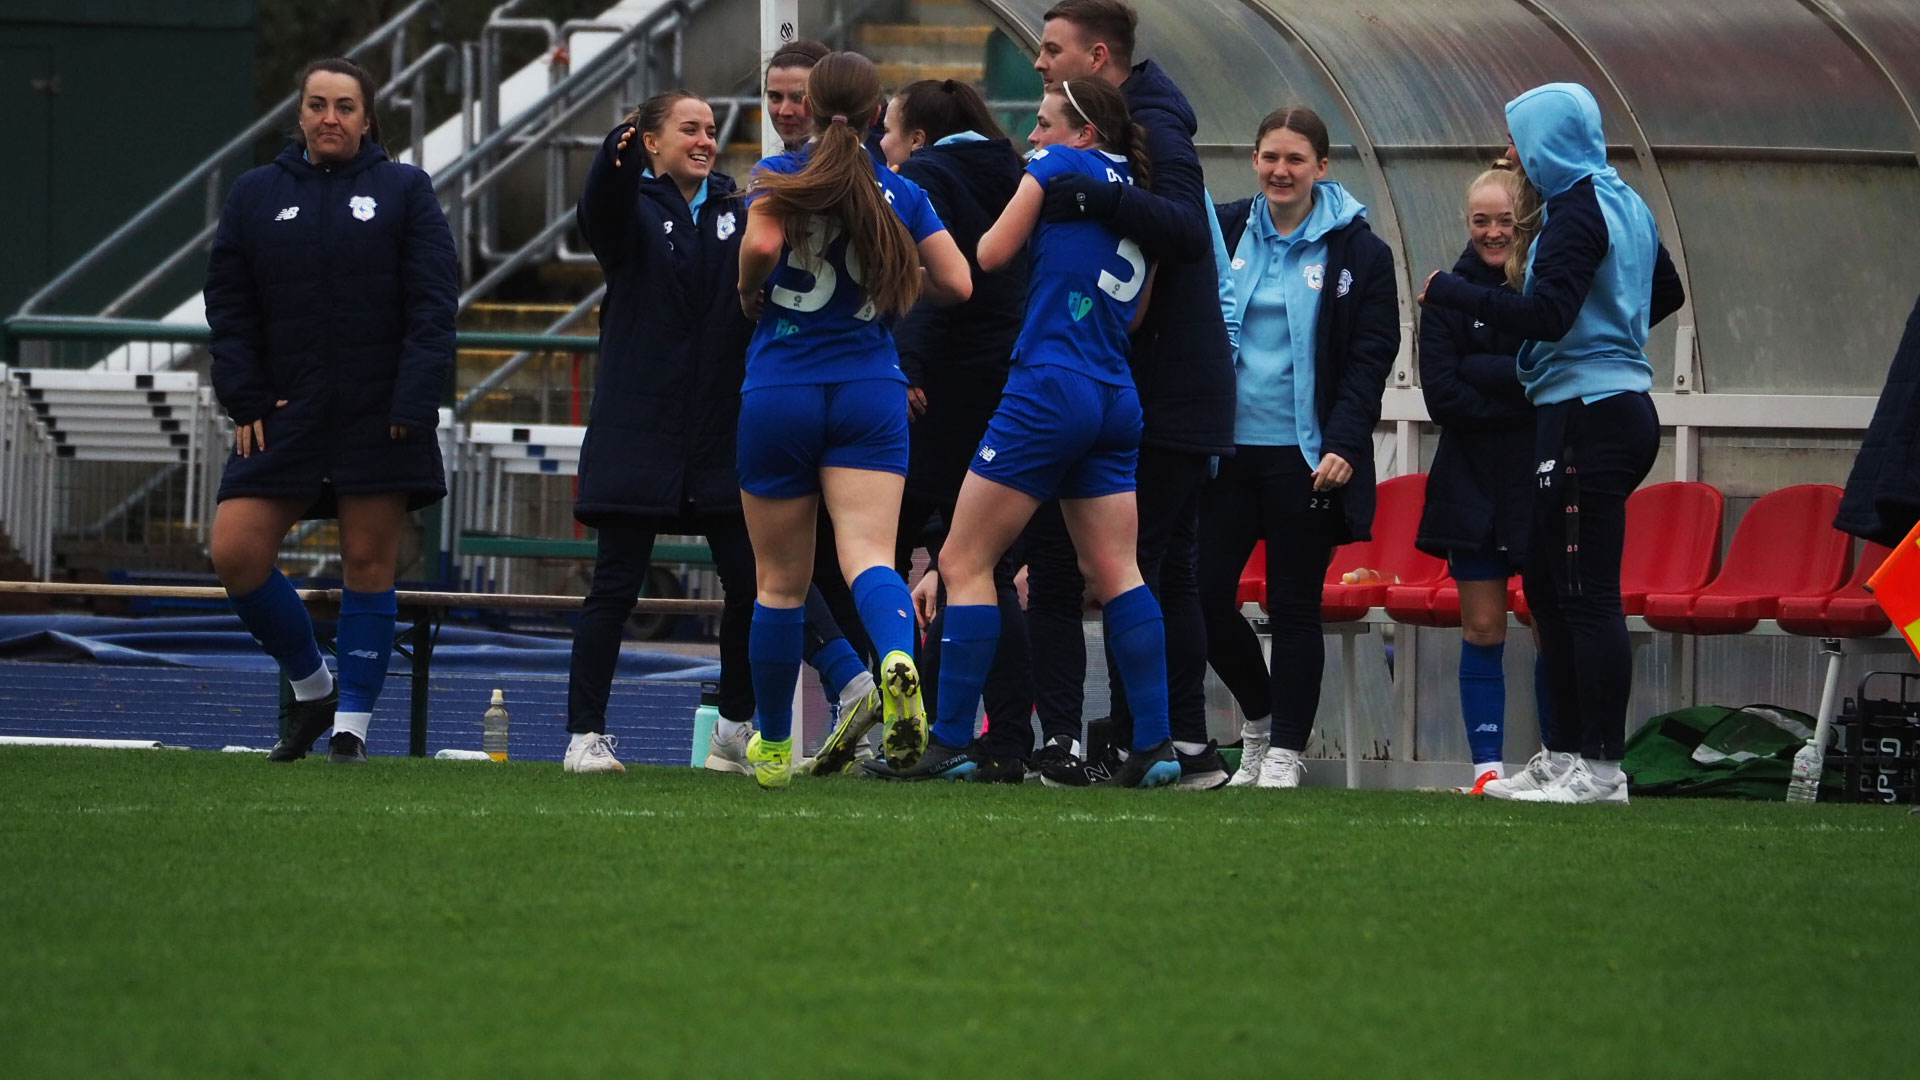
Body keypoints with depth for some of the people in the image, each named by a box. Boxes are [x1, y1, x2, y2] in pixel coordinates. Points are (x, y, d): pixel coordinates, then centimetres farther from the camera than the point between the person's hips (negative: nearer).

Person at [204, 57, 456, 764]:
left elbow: (433, 305, -2)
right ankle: (311, 685, 14)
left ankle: (352, 723, 9)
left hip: (379, 415, -2)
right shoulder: (256, 195, 10)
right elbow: (229, 308, 10)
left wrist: (413, 405, -12)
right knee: (235, 555, -6)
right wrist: (246, 403, 0)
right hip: (285, 415, 3)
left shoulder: (404, 191, 4)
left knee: (369, 564, 0)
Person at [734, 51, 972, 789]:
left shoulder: (779, 177, -3)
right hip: (870, 395, 1)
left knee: (781, 582, 10)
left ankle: (773, 747, 22)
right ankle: (897, 656, -46)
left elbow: (762, 242, -22)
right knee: (868, 553, -12)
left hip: (779, 392, -1)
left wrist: (749, 290, -1)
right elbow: (956, 283, 4)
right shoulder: (901, 195, 5)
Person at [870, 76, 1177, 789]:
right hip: (1118, 402, 8)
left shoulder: (1060, 165, -2)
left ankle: (950, 742, -6)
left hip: (1048, 388, -8)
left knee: (964, 562, -2)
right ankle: (1154, 744, -1)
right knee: (1115, 572, 7)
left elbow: (990, 255, -1)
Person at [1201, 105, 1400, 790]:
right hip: (1228, 445, 3)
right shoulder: (1224, 232, 8)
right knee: (1203, 593, -1)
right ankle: (1259, 716, 21)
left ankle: (1284, 751, 9)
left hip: (1305, 454, -3)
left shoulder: (1356, 250, -1)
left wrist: (1344, 443, -13)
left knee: (1293, 606, 0)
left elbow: (1372, 354, -3)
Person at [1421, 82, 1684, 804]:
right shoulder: (1624, 205, 16)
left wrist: (1448, 292, -13)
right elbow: (1667, 293, 29)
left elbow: (1545, 316, -22)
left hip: (1586, 419, -10)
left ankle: (1600, 769, -10)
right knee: (1545, 582, 15)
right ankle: (1563, 754, 18)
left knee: (1588, 595, -9)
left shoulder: (1578, 213, -13)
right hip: (1622, 409, 10)